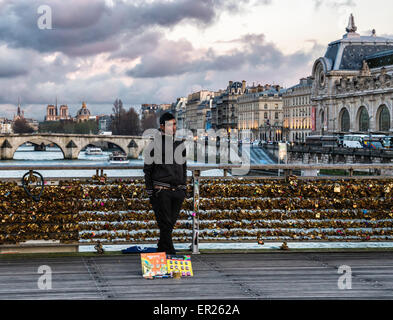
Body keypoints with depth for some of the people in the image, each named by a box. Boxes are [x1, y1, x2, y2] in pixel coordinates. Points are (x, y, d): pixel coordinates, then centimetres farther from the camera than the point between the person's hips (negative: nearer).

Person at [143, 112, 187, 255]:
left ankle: (161, 251, 19)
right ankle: (170, 253, -8)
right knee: (165, 224, -8)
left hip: (178, 191, 5)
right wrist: (150, 192, -6)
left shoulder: (180, 143, 13)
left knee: (171, 223, 7)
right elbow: (147, 169, -1)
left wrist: (184, 187, 17)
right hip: (161, 190, -5)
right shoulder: (155, 144, -3)